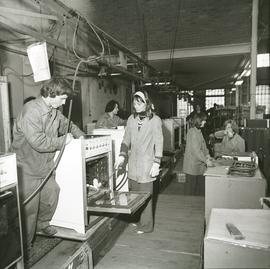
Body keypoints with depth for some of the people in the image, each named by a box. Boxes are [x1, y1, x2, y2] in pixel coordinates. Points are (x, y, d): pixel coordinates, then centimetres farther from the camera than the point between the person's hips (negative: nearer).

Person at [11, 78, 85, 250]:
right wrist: (63, 141, -19)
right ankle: (24, 245, 23)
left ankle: (42, 224, 45)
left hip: (46, 165, 8)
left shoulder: (54, 111, 2)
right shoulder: (31, 111, -25)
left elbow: (67, 124, 21)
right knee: (29, 207, 3)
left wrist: (82, 136, 8)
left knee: (51, 196, 17)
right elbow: (39, 142, -31)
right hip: (28, 168, -8)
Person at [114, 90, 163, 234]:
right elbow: (126, 140, 11)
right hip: (133, 163, 5)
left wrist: (156, 163, -12)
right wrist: (122, 156, -1)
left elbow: (158, 143, -7)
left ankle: (146, 226, 18)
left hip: (146, 165, -5)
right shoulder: (131, 119, 8)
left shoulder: (155, 120, -6)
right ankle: (137, 220, 31)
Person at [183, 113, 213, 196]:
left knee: (201, 185, 14)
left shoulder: (199, 131, 12)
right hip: (192, 165, -9)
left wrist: (207, 155, 1)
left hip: (199, 164, 9)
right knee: (192, 189, 4)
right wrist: (206, 161, -21)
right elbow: (196, 150, -23)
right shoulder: (192, 132, -18)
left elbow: (203, 145, 17)